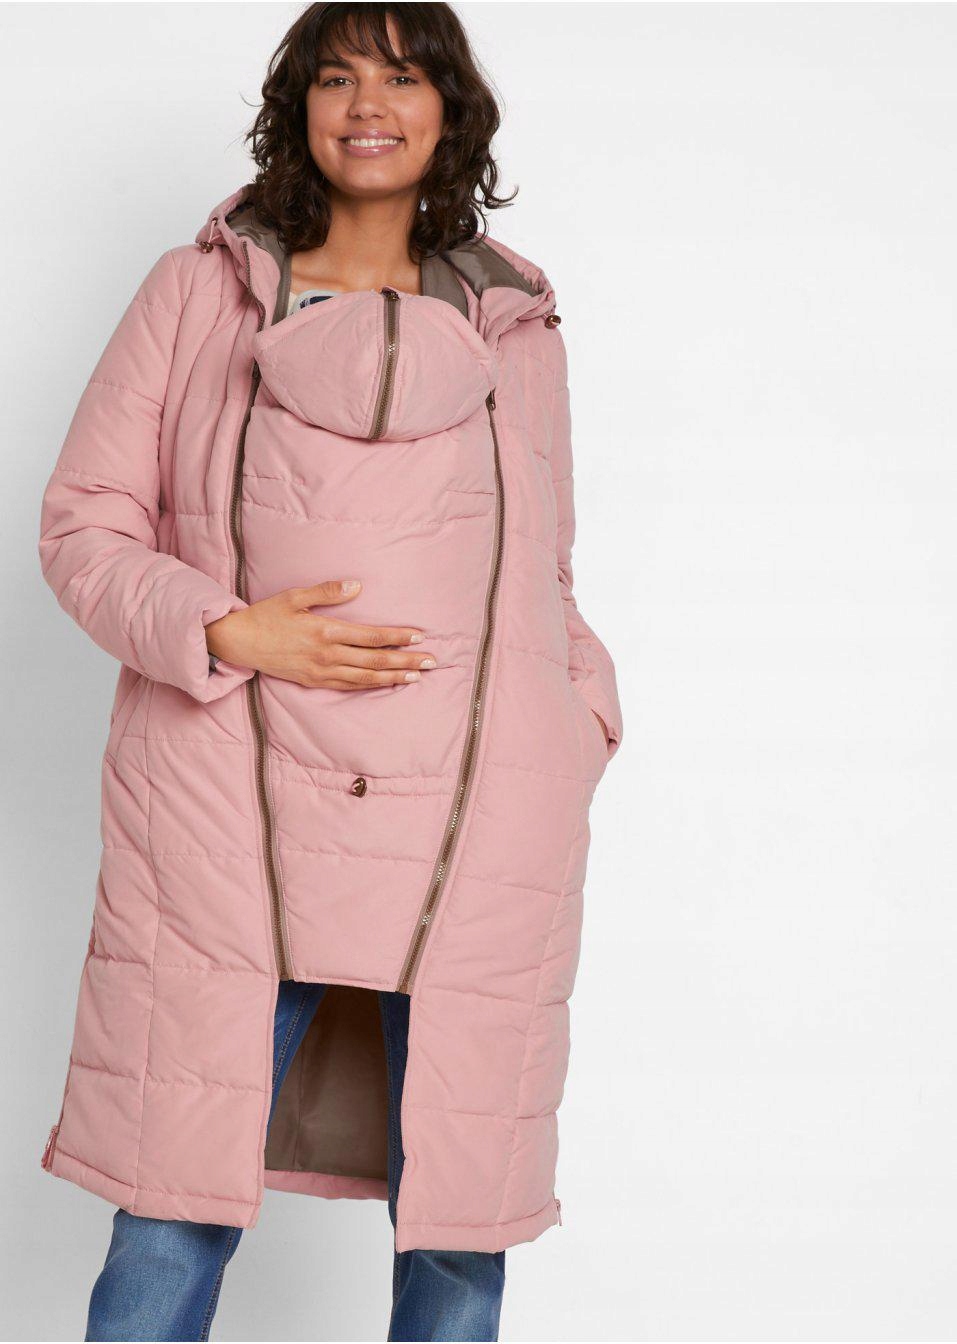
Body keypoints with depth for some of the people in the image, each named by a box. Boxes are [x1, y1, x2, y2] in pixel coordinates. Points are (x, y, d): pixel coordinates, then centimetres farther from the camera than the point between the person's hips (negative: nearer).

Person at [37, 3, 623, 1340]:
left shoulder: (514, 326, 15)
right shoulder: (199, 292, 8)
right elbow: (84, 524, 6)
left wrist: (589, 705, 7)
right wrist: (229, 632, -10)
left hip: (474, 829, 2)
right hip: (233, 818, -2)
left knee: (459, 1236, 5)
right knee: (171, 1230, -1)